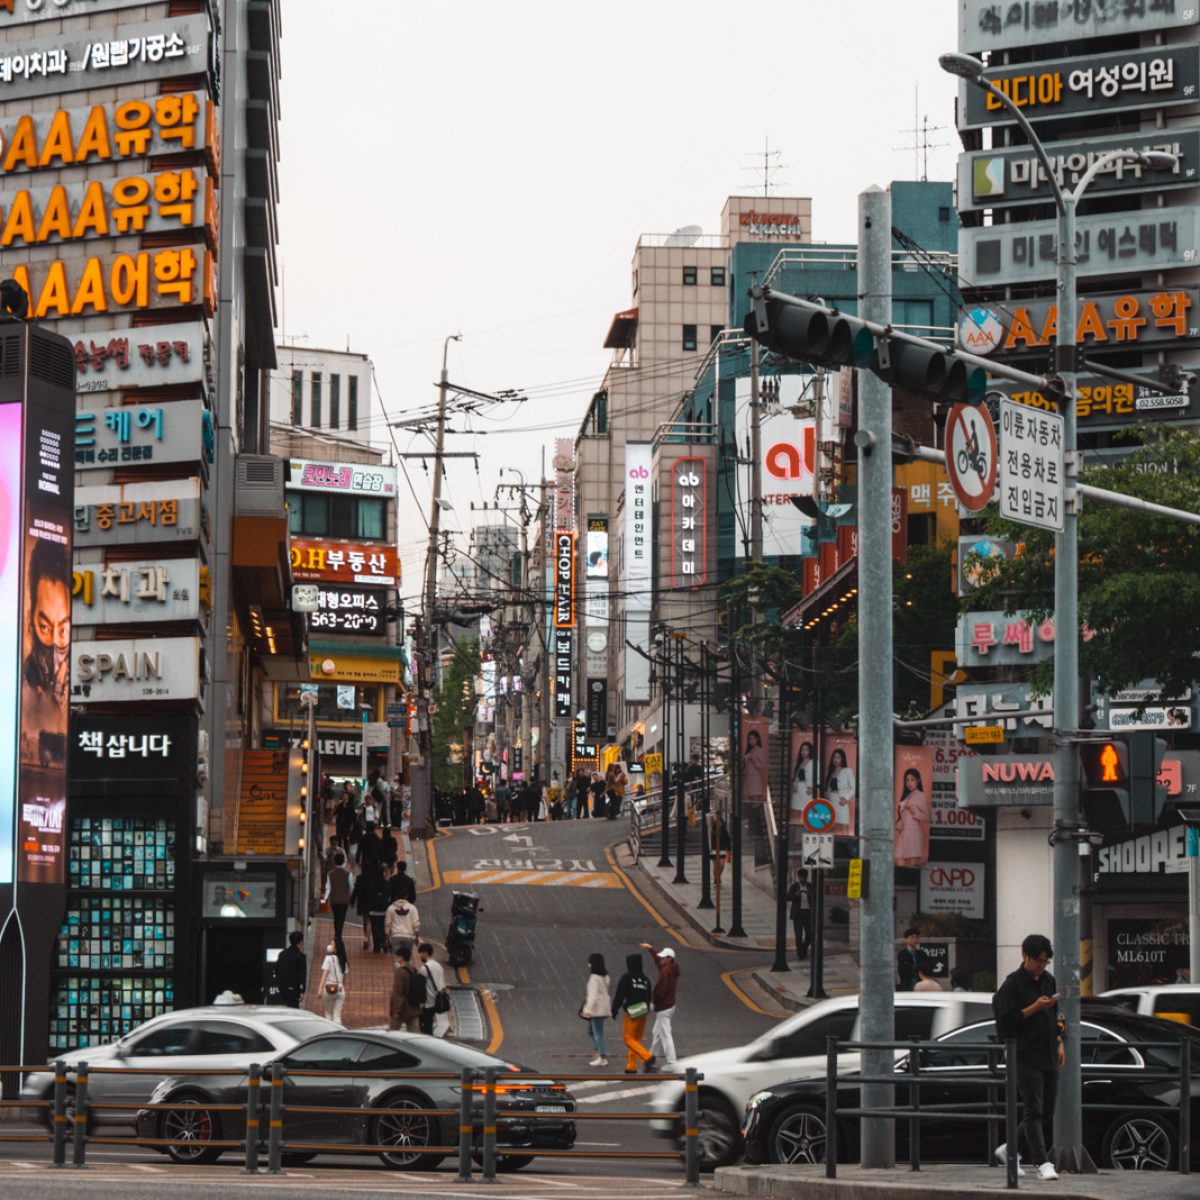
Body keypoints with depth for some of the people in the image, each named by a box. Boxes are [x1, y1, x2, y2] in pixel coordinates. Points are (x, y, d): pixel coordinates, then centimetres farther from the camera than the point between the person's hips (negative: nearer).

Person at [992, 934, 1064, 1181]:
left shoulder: (1048, 981, 15)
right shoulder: (1013, 984, -8)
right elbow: (1006, 1020, -12)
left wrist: (1059, 1042, 17)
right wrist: (1034, 1008, -18)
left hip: (1049, 1056, 8)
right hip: (1026, 1056, -8)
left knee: (1047, 1112, 10)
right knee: (1033, 1111, -8)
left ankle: (1009, 1149, 24)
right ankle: (1043, 1163, -9)